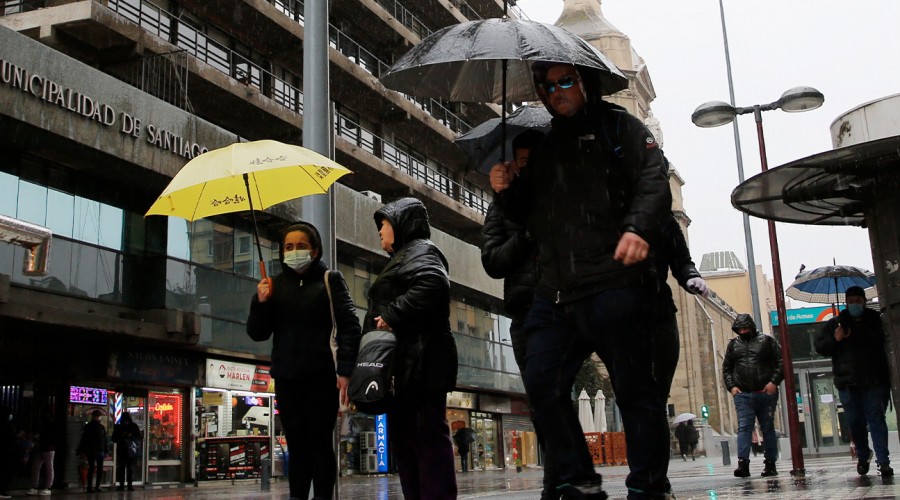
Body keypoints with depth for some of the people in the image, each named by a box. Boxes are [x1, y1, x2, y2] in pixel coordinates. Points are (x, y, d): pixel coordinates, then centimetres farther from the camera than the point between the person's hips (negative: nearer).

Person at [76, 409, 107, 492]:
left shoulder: (101, 427, 12)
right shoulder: (88, 426, 0)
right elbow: (84, 439, -2)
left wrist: (105, 451, 9)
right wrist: (82, 451, -8)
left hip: (100, 451, 4)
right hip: (90, 451, -4)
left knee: (100, 469, 3)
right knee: (91, 468, -3)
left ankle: (97, 486, 11)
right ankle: (89, 487, 1)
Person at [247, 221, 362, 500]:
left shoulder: (330, 280, 3)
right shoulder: (276, 285, 13)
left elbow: (349, 327, -5)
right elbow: (257, 334, 12)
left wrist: (345, 371, -16)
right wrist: (261, 303, -7)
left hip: (321, 376, -3)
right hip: (286, 378, 4)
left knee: (320, 443, -1)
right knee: (297, 445, 5)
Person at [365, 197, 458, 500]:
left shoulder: (421, 251, -1)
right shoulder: (401, 258, 29)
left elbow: (432, 283, -24)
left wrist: (392, 316, -22)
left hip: (419, 361, -10)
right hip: (404, 365, 10)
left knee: (428, 436, -12)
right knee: (403, 438, 8)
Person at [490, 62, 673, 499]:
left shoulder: (617, 126, 8)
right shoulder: (543, 144, 23)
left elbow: (654, 181, -5)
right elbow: (529, 215, 28)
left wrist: (638, 229, -24)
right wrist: (506, 191, 7)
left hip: (613, 286, -6)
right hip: (554, 292, 6)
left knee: (634, 389, -2)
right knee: (542, 385, 1)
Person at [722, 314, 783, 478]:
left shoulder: (767, 341, 6)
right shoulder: (733, 344, 14)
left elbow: (781, 362, 2)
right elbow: (726, 368, 17)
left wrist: (774, 381, -10)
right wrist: (731, 386, 3)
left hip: (766, 393, -1)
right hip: (742, 394, 2)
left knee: (768, 428, 6)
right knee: (744, 427, -9)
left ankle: (770, 463, 12)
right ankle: (743, 463, -16)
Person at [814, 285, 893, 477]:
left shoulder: (876, 321, 7)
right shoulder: (835, 323, 10)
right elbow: (819, 346, 8)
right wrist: (835, 340, -10)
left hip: (874, 381, -2)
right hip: (847, 382, 2)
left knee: (876, 418, -7)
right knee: (855, 422, 8)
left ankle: (883, 461, -8)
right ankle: (863, 456, 28)